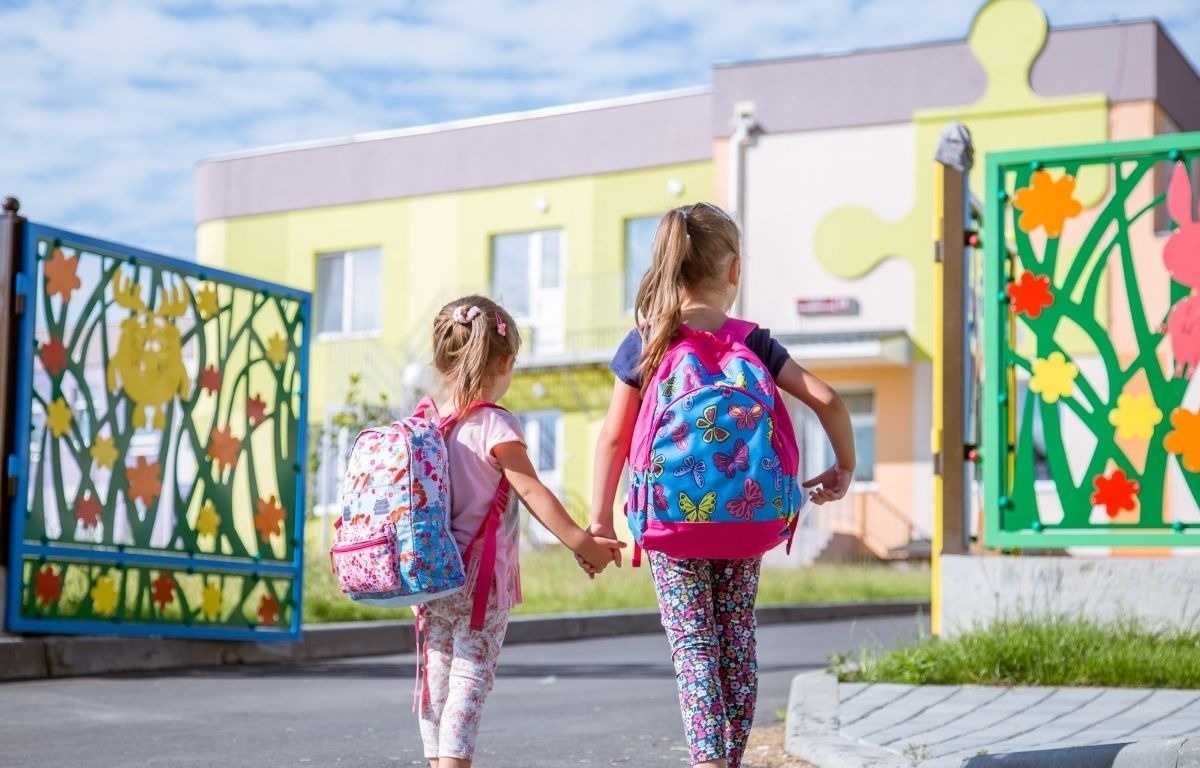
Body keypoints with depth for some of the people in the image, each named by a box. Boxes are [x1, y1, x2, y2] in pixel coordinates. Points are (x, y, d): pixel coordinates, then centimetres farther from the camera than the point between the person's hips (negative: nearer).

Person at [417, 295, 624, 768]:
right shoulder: (495, 427, -12)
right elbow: (532, 493, -17)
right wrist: (582, 543, -14)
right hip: (481, 575, -6)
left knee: (435, 676, 12)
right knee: (471, 678, -4)